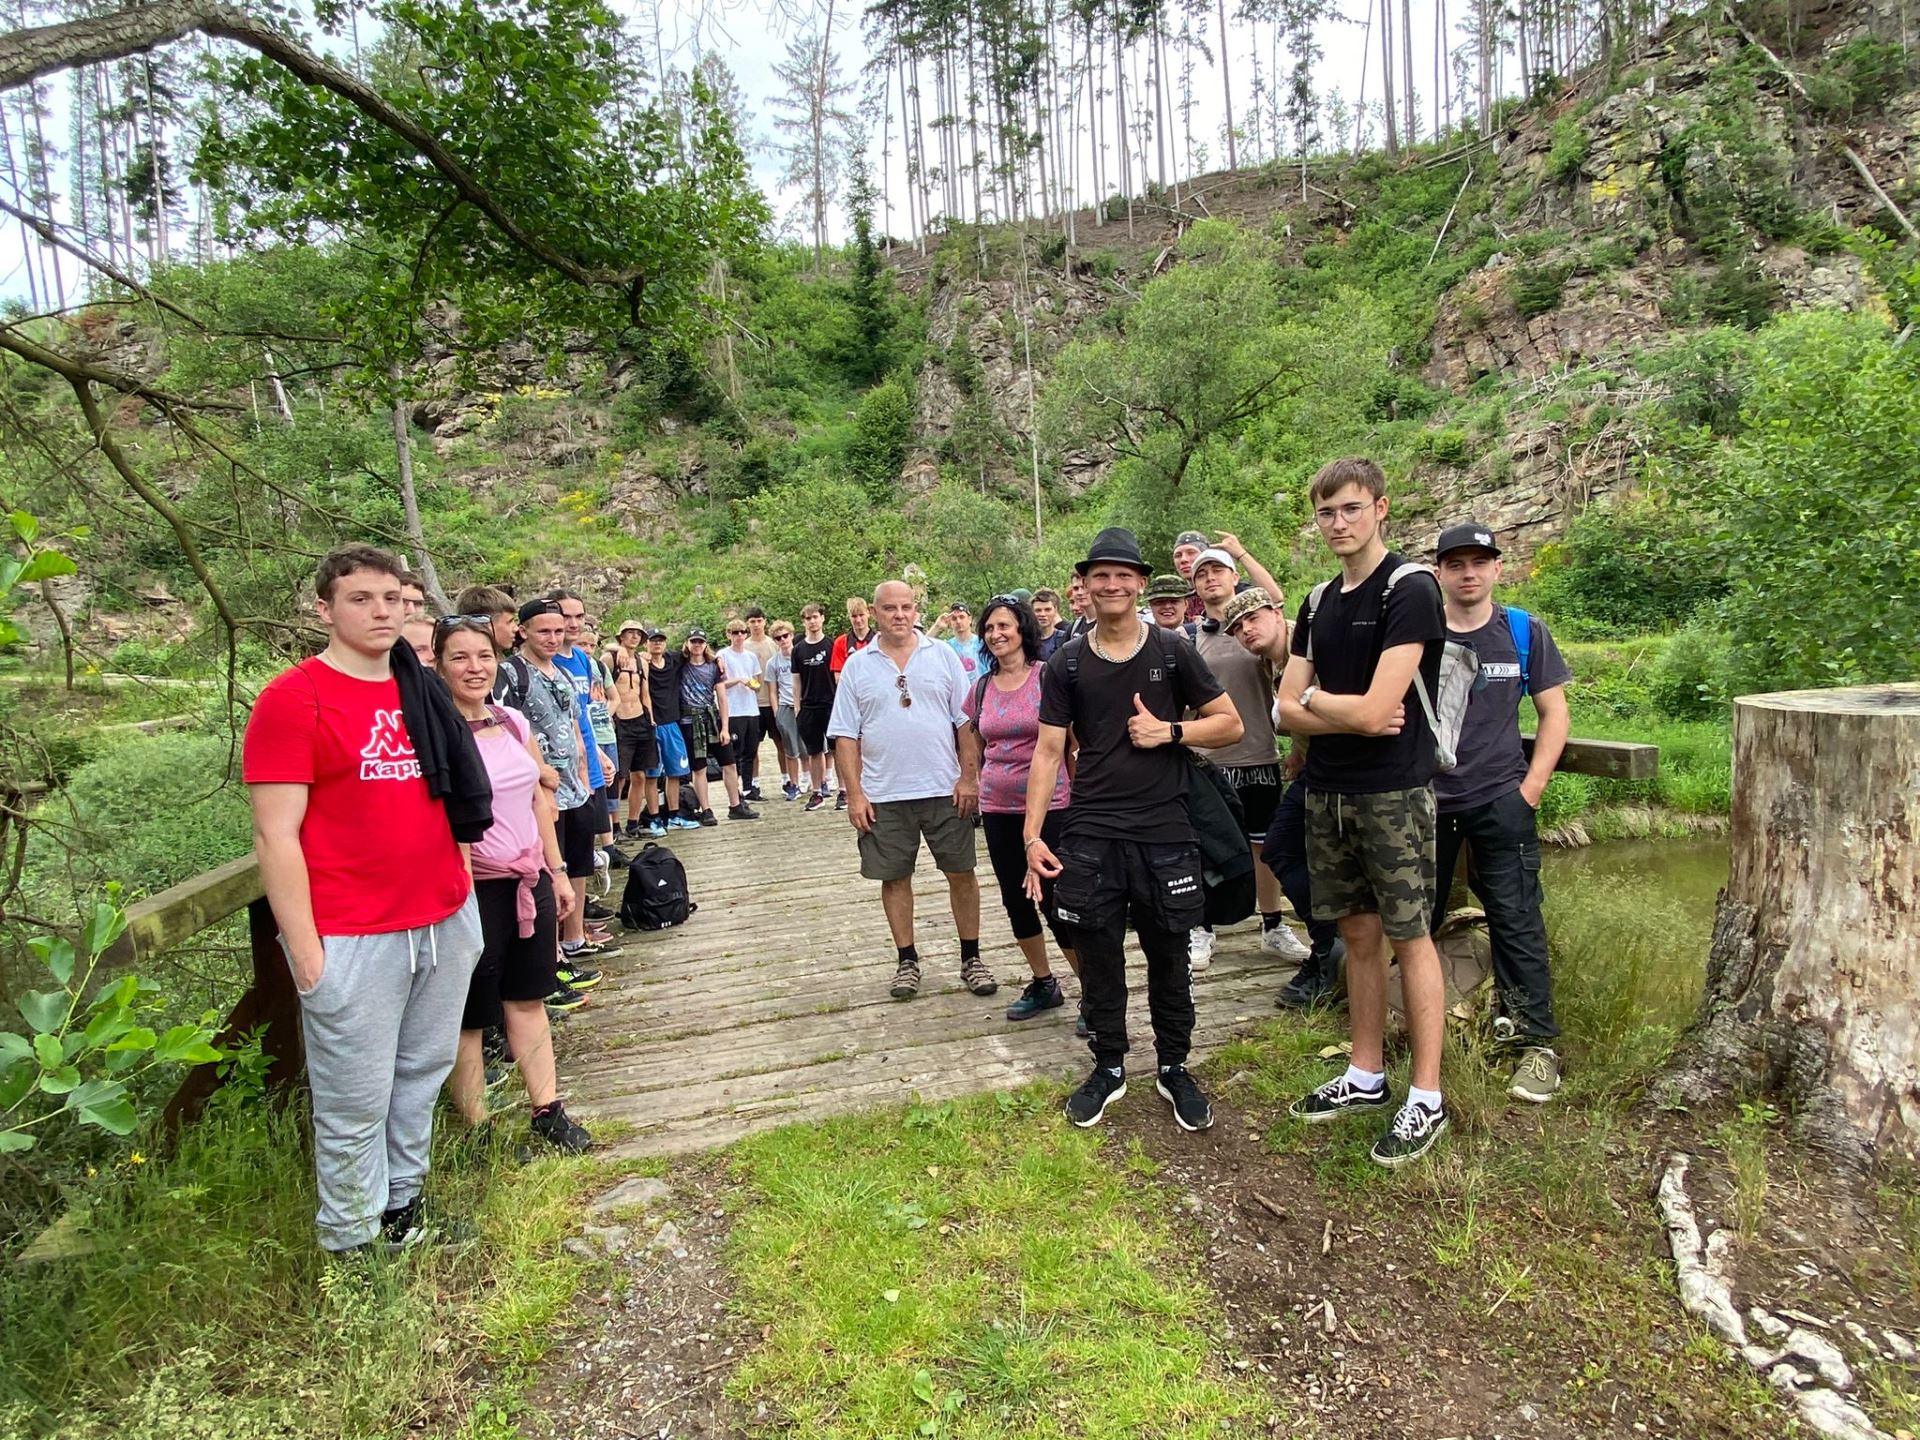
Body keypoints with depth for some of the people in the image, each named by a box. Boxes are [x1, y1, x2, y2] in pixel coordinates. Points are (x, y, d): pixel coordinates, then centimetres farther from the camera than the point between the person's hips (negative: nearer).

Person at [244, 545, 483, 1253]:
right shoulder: (293, 698, -9)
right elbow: (276, 836, -12)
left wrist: (466, 891, 15)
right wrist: (306, 951, -14)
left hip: (445, 924, 6)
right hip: (353, 941, -6)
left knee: (423, 1075, 17)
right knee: (355, 1104, 8)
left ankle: (402, 1201, 37)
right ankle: (351, 1240, 27)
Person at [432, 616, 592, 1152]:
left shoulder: (515, 722, 7)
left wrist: (556, 873, 14)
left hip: (530, 880, 6)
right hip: (473, 888, -6)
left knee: (527, 1000, 16)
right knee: (470, 1016, 8)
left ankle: (548, 1110, 27)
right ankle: (476, 1128, 22)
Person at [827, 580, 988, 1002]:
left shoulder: (942, 656, 3)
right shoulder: (857, 666, 3)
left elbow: (966, 723, 3)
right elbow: (845, 737, 2)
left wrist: (969, 777, -5)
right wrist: (854, 794, -4)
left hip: (944, 789, 0)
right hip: (883, 795, 0)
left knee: (961, 872, 6)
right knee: (894, 877, 9)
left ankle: (971, 957, 20)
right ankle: (907, 960, 23)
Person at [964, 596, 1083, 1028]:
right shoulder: (981, 688, 6)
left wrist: (1077, 794, -4)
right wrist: (974, 793, 17)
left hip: (1049, 806, -5)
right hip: (998, 809, 6)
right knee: (1015, 900, 12)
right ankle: (1043, 983, 30)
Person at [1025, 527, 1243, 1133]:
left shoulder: (1172, 653, 1)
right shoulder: (1066, 664, 4)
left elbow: (1230, 724, 5)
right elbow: (1049, 752, 3)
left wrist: (1170, 731, -13)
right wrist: (1033, 835, -4)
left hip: (1164, 833, -1)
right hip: (1089, 835, 1)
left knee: (1169, 958, 10)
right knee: (1097, 956, 9)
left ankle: (1174, 1068, 29)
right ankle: (1109, 1066, 27)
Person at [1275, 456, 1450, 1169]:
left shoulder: (1410, 590, -11)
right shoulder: (1318, 603, 11)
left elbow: (1375, 710, -20)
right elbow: (1287, 712, 5)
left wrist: (1314, 697, -2)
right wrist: (1352, 717, -12)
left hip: (1392, 794, -6)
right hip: (1326, 793, 7)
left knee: (1409, 937, 2)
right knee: (1358, 934, 14)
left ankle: (1426, 1098, 13)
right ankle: (1366, 1076, 27)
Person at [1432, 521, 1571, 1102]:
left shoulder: (1524, 632, 2)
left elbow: (1554, 715, 6)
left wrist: (1531, 787, -3)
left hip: (1501, 799, -1)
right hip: (1427, 799, 1)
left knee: (1516, 919, 0)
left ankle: (1536, 1041, 12)